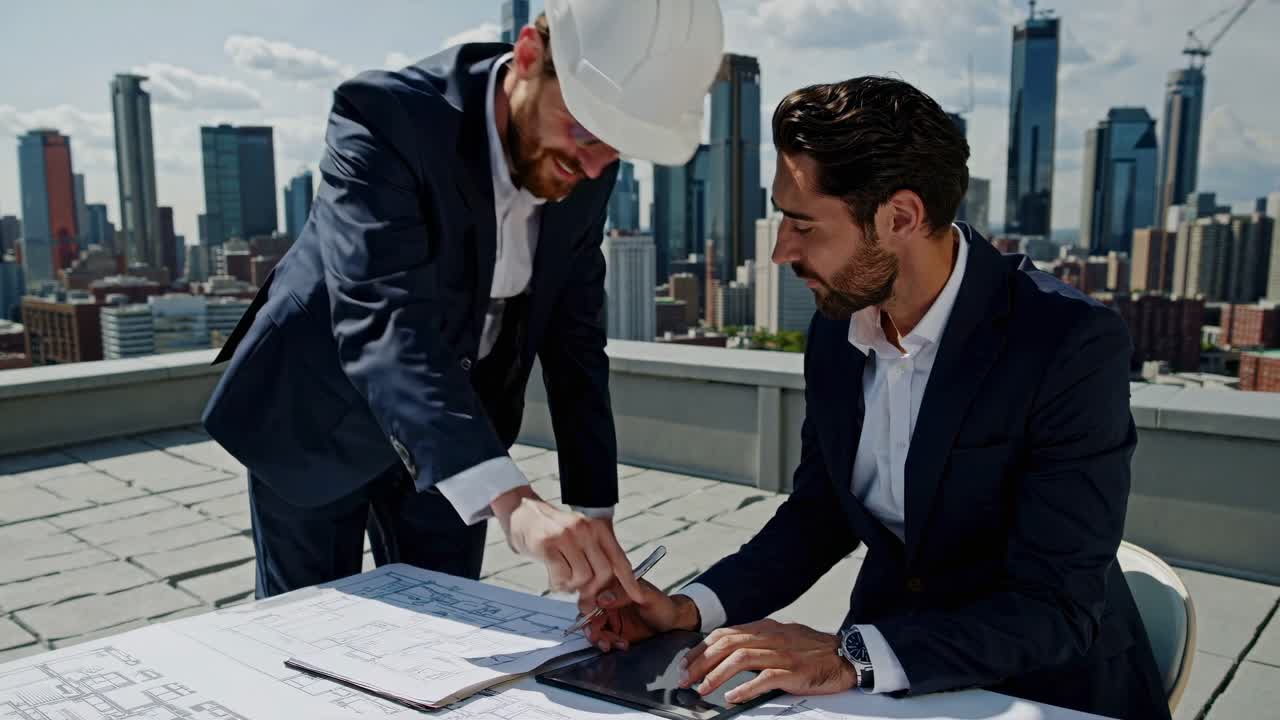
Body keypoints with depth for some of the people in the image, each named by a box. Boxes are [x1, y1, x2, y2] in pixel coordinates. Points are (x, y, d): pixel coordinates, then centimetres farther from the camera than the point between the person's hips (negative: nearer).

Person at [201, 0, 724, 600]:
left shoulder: (584, 169, -12)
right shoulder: (386, 116, -29)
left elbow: (573, 337, -7)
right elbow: (382, 320, -41)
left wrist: (594, 513, -13)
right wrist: (513, 501, -53)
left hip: (454, 430, 4)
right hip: (320, 416, -4)